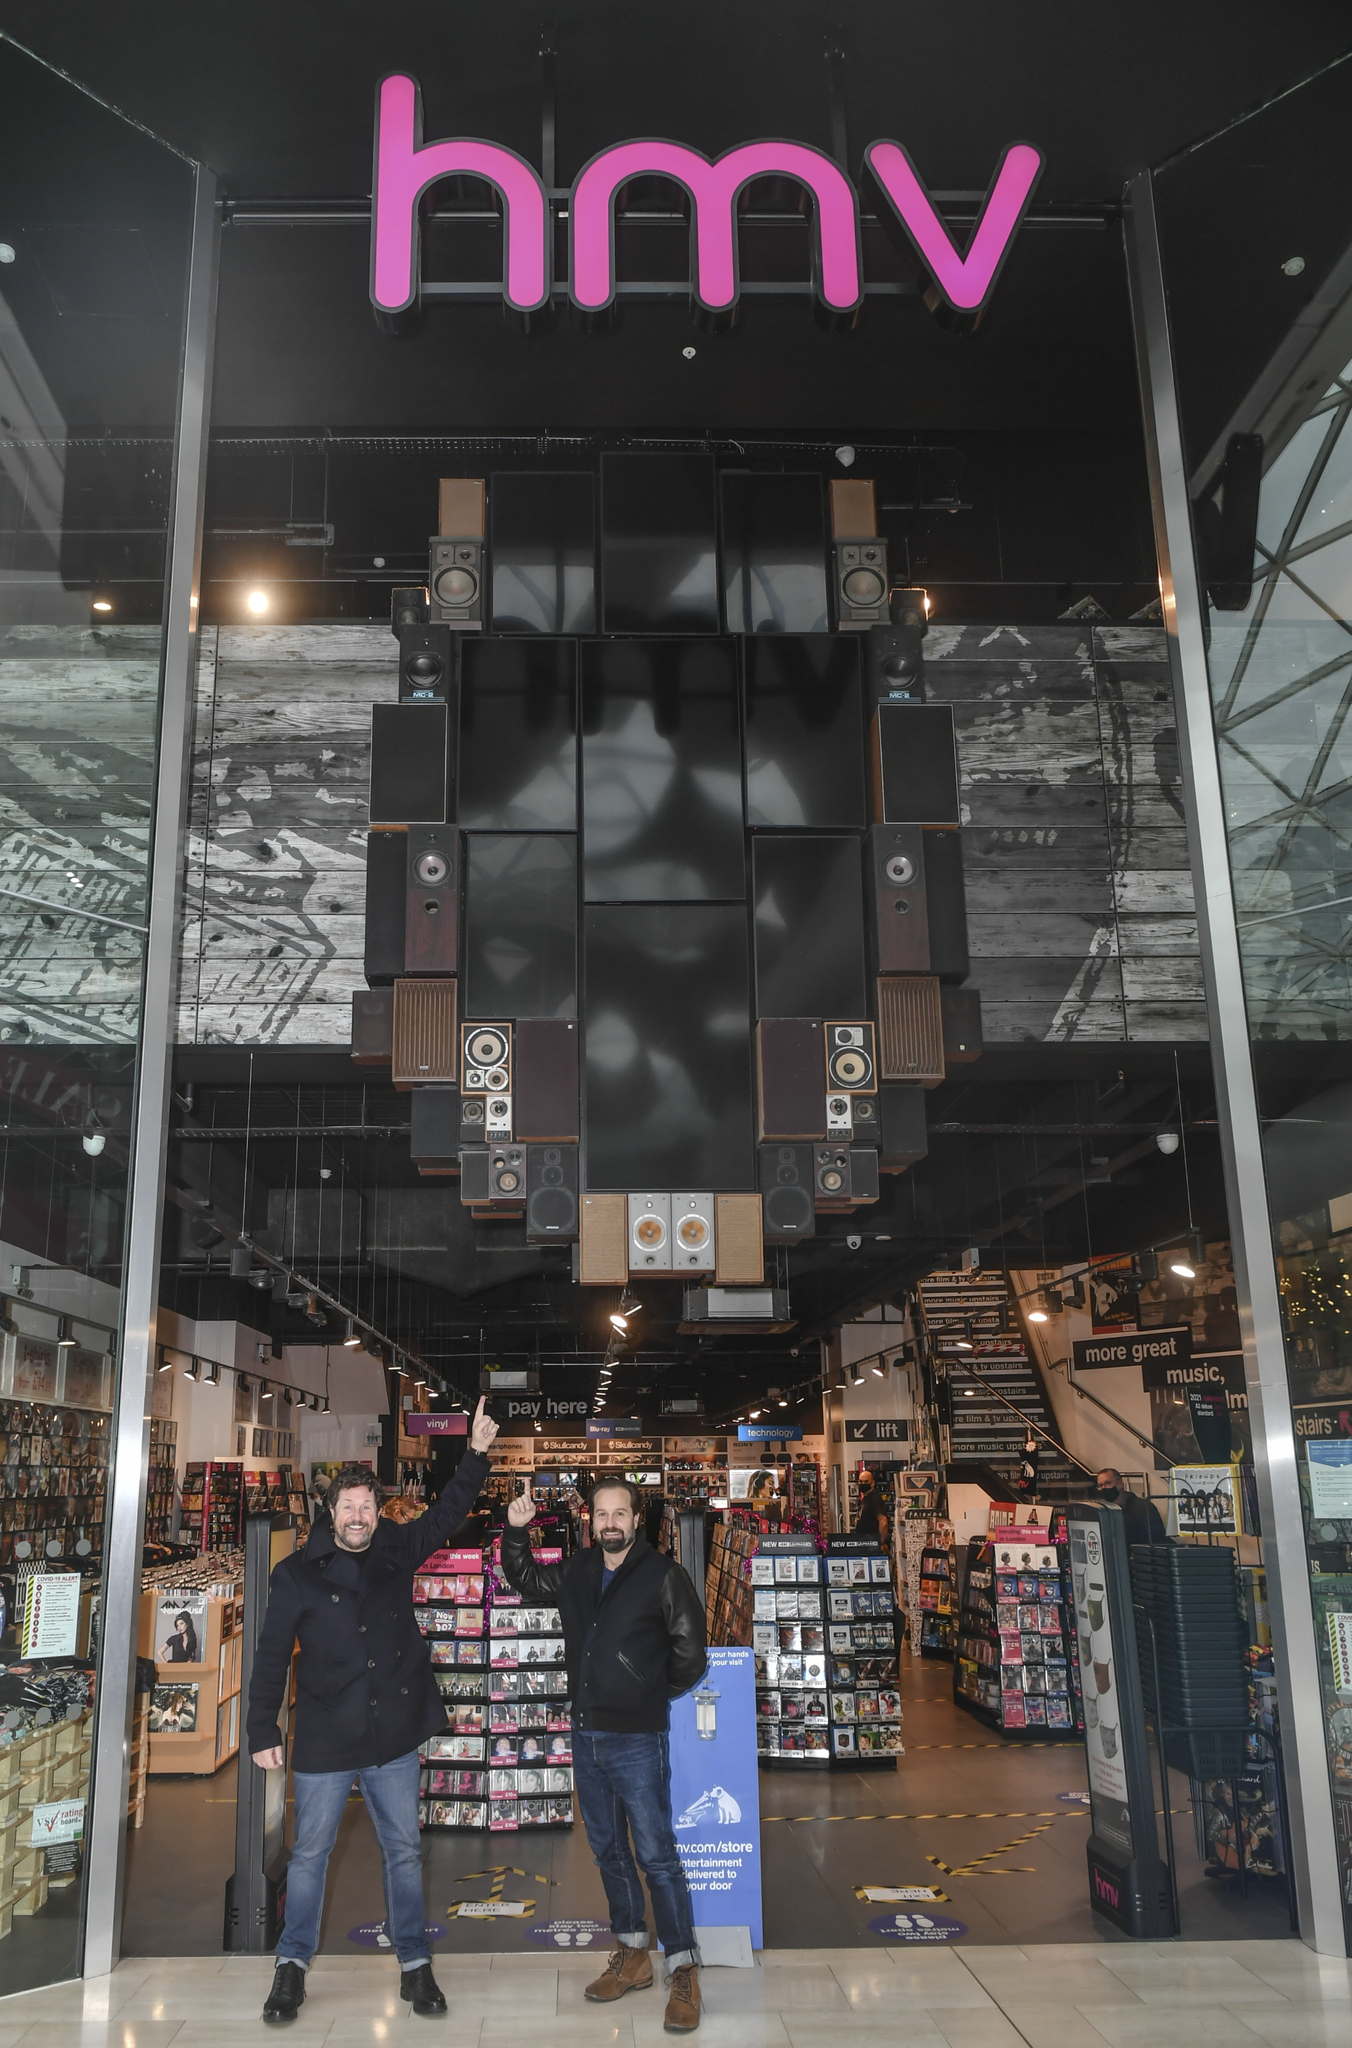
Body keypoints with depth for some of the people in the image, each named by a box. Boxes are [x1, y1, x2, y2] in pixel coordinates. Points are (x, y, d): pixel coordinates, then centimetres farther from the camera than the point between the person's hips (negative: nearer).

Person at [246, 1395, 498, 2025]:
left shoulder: (396, 1550, 0)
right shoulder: (297, 1574, -8)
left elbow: (447, 1513, 10)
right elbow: (272, 1658, -5)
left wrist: (477, 1454, 1)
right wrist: (263, 1732, -6)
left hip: (395, 1739, 3)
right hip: (325, 1743, -2)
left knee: (404, 1853, 12)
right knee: (310, 1855, 10)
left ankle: (415, 1965, 25)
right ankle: (292, 1966, 28)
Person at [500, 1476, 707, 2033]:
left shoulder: (663, 1575, -12)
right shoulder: (577, 1572, 4)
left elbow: (690, 1653, -9)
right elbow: (525, 1580, 21)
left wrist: (654, 1694, 2)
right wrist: (516, 1530, 7)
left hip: (637, 1741, -6)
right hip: (586, 1735, 6)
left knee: (656, 1856, -3)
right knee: (608, 1851, 17)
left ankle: (683, 1971, 7)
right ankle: (632, 1956, 31)